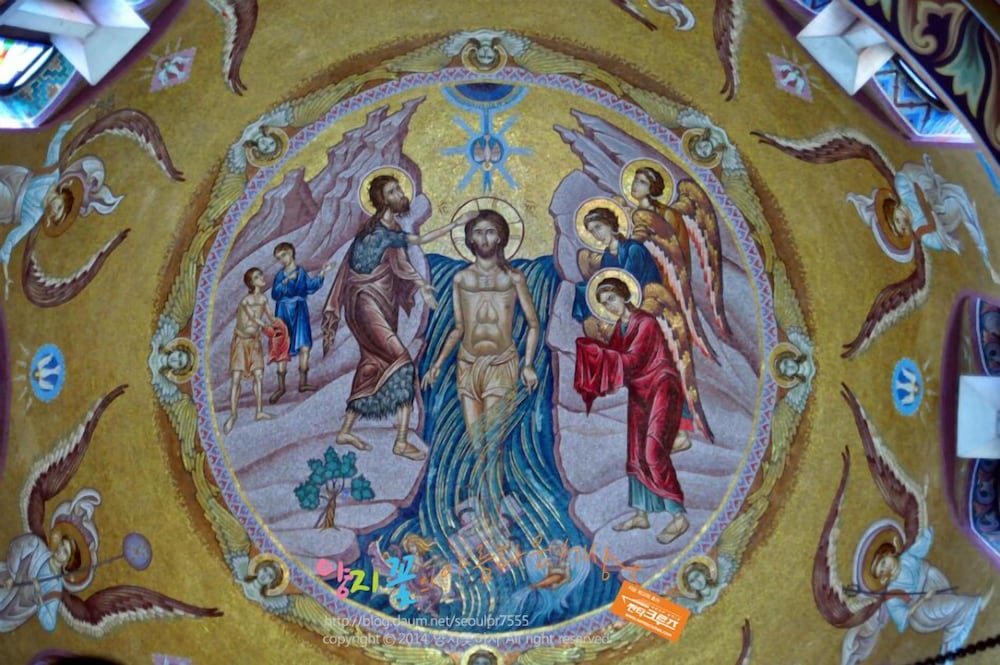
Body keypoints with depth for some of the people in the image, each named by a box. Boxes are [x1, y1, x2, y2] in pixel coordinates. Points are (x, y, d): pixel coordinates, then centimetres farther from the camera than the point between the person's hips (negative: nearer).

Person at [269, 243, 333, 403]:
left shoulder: (302, 272, 7)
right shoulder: (280, 275, 1)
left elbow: (311, 288, 4)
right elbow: (275, 294, -9)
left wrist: (321, 274, 0)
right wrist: (286, 281, -20)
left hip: (300, 312, 1)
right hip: (284, 312, -1)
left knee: (304, 346, -7)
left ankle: (303, 382, 4)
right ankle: (281, 386, 6)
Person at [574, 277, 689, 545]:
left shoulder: (645, 322, -17)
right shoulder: (621, 326, 9)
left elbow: (629, 361, -24)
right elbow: (613, 357, 4)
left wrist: (591, 348, -24)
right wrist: (586, 346, -8)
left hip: (661, 391, -9)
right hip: (640, 393, 9)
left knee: (653, 454, -14)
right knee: (636, 453, 9)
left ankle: (679, 517, -8)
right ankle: (641, 514, 18)